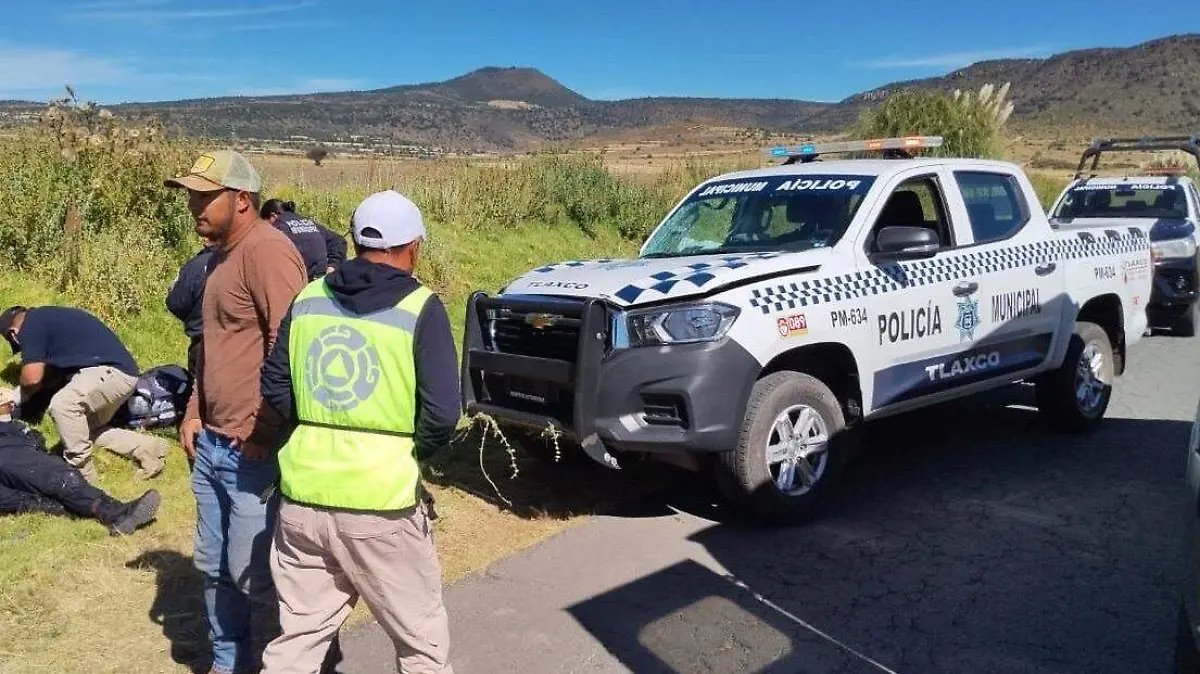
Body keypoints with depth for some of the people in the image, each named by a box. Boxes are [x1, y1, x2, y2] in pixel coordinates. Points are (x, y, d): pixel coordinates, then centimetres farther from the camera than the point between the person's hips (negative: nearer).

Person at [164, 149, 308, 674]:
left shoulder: (267, 250, -16)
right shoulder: (221, 255, 15)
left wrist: (263, 430, -20)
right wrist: (194, 412, 16)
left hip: (254, 451, -10)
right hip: (211, 444, 10)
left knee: (254, 577, 3)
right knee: (214, 567, 20)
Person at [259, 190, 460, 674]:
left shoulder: (307, 300, 6)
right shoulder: (420, 308, -9)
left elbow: (274, 388, 9)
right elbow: (442, 413, -14)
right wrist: (413, 452, 4)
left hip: (303, 496, 5)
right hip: (380, 503, -4)